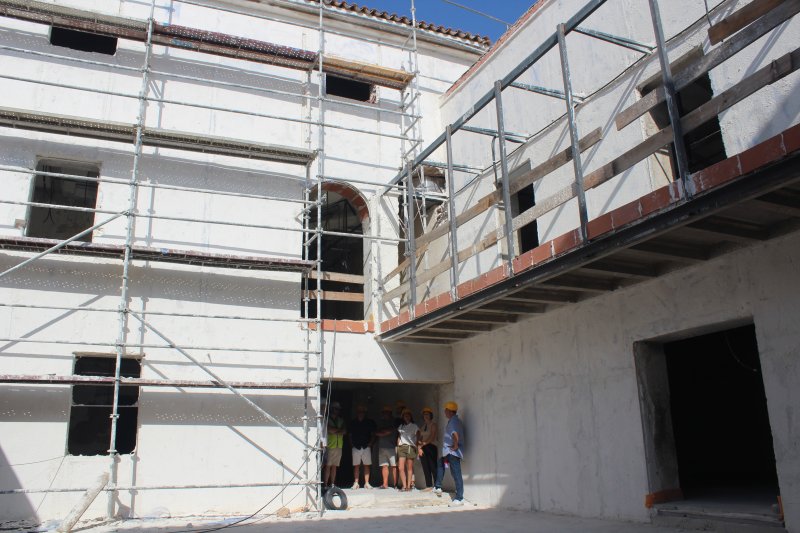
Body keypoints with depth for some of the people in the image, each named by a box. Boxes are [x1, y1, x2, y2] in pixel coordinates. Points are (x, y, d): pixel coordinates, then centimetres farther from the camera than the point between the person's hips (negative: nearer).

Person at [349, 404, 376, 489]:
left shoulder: (370, 422, 7)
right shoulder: (353, 423, 11)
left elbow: (373, 435, 9)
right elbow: (350, 435, 16)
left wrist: (370, 443, -3)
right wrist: (352, 443, 3)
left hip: (366, 446, -1)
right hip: (356, 447, 1)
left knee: (367, 465, 0)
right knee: (356, 466, 1)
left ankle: (366, 483, 5)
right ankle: (356, 483, 6)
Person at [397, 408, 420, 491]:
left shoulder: (414, 426, 8)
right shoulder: (401, 427, 18)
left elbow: (418, 438, 5)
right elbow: (399, 437, 18)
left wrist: (417, 446, -6)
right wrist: (398, 446, 7)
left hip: (411, 447, -3)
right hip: (402, 447, 3)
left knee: (410, 468, -2)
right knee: (401, 468, -8)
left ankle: (409, 486, 3)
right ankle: (404, 486, -4)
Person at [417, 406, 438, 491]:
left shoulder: (433, 424, 0)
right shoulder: (423, 426, 18)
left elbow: (432, 436, -10)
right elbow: (420, 438, 13)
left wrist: (425, 443, -13)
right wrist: (420, 447, -2)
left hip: (431, 447, -6)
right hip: (423, 448, 6)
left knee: (433, 467, -10)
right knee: (426, 468, 5)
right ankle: (429, 486, 8)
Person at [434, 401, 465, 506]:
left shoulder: (453, 421, -17)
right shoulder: (454, 420, 15)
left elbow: (455, 434, -34)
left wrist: (455, 446, -23)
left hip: (453, 452, -11)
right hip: (449, 452, 11)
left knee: (456, 474, -9)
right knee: (440, 463, 26)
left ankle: (459, 499, -7)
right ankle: (438, 487, 30)